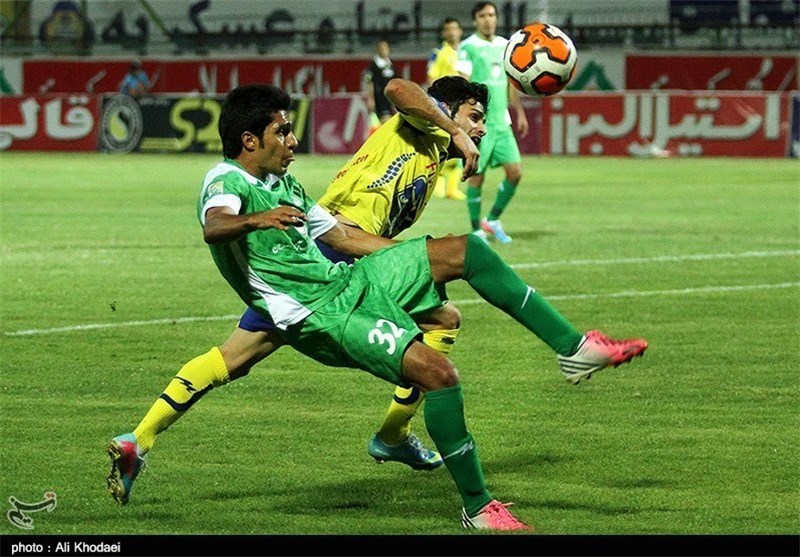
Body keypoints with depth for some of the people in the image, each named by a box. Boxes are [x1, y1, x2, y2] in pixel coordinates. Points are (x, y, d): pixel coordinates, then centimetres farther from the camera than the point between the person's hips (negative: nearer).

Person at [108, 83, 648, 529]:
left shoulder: (282, 182, 19)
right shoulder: (226, 182, -10)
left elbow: (341, 235, 26)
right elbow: (214, 226, -33)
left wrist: (422, 262, 27)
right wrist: (255, 220, -55)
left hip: (350, 280, 9)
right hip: (320, 316, -9)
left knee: (464, 248, -6)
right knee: (437, 370, -24)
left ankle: (576, 347, -3)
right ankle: (477, 507, -12)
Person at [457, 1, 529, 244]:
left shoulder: (505, 46, 13)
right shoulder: (467, 47, -7)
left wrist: (520, 113, 21)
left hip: (501, 122, 6)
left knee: (515, 171, -2)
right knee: (476, 177, -1)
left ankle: (493, 220, 16)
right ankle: (477, 231, 10)